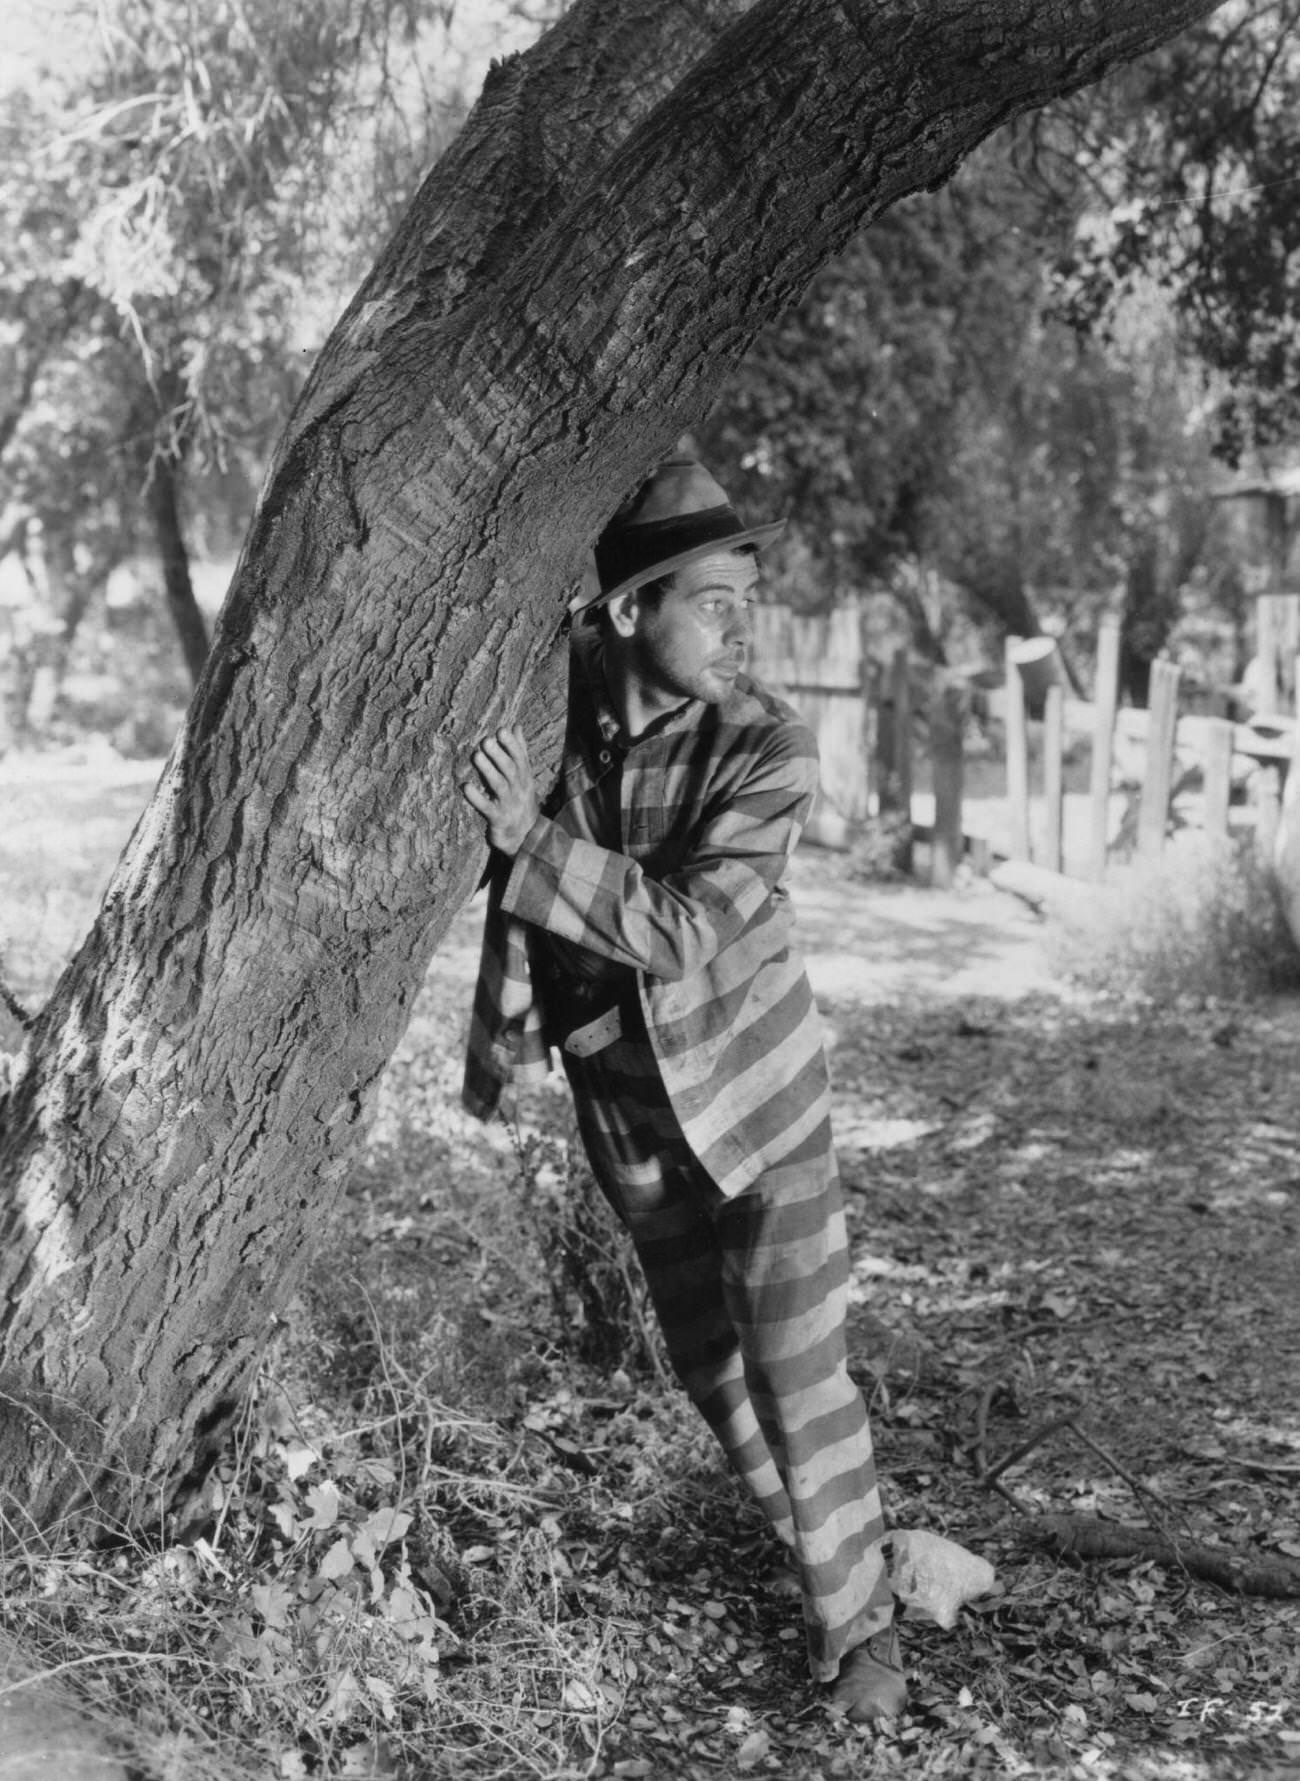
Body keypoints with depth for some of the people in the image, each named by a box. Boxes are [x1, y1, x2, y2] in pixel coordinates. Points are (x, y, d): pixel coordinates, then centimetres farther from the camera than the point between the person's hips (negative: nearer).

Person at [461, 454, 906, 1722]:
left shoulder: (768, 746, -21)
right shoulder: (556, 707, -11)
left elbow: (688, 930, -29)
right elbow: (521, 880, 7)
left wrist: (536, 840, -32)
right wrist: (504, 1034, 11)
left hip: (753, 1085, -4)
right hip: (624, 1097, 4)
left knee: (796, 1365, -3)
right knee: (703, 1356, 16)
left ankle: (856, 1620, 17)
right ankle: (815, 1542, 39)